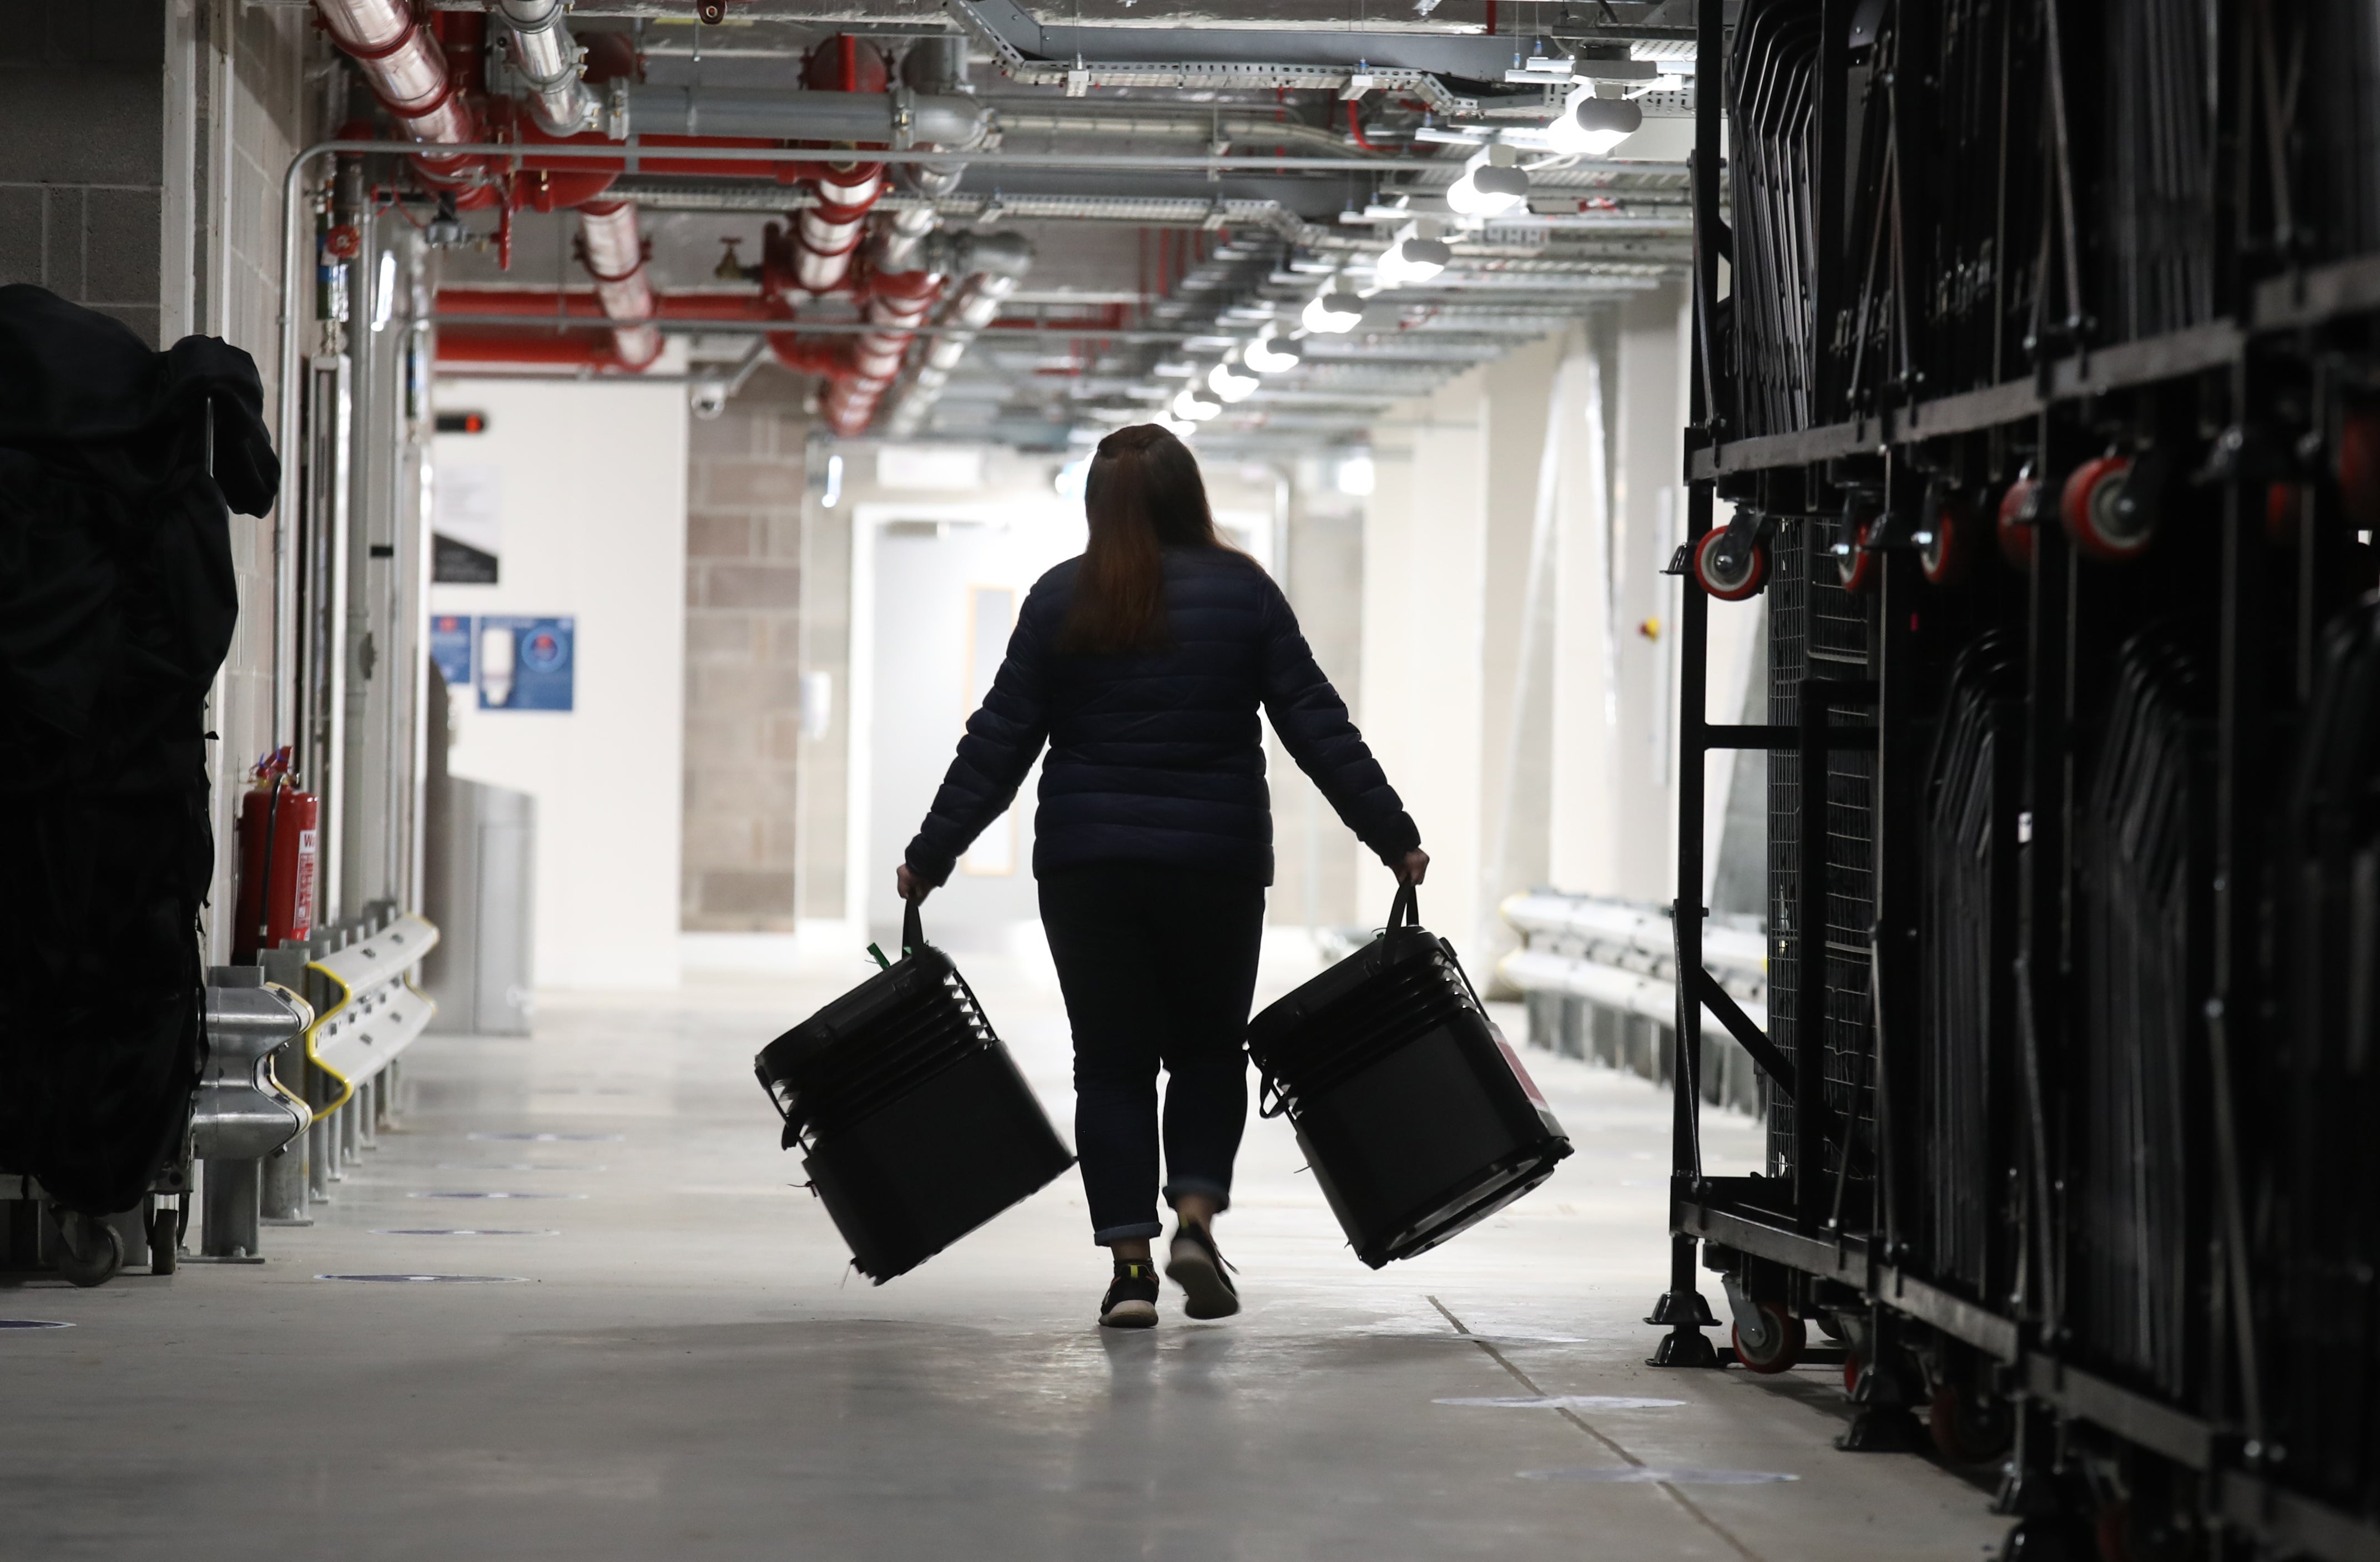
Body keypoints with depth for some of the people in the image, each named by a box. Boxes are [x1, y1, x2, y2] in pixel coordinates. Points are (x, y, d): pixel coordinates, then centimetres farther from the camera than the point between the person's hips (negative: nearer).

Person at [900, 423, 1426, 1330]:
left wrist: (930, 857, 7)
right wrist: (1394, 838, 4)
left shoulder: (1060, 600, 1)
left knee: (1112, 1064, 6)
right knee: (1208, 1050, 16)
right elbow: (1320, 731, -1)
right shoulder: (1242, 591, 0)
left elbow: (999, 744, 0)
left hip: (1086, 864, 0)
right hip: (1216, 865, 0)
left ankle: (1130, 1265, -1)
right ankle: (1196, 1219, -4)